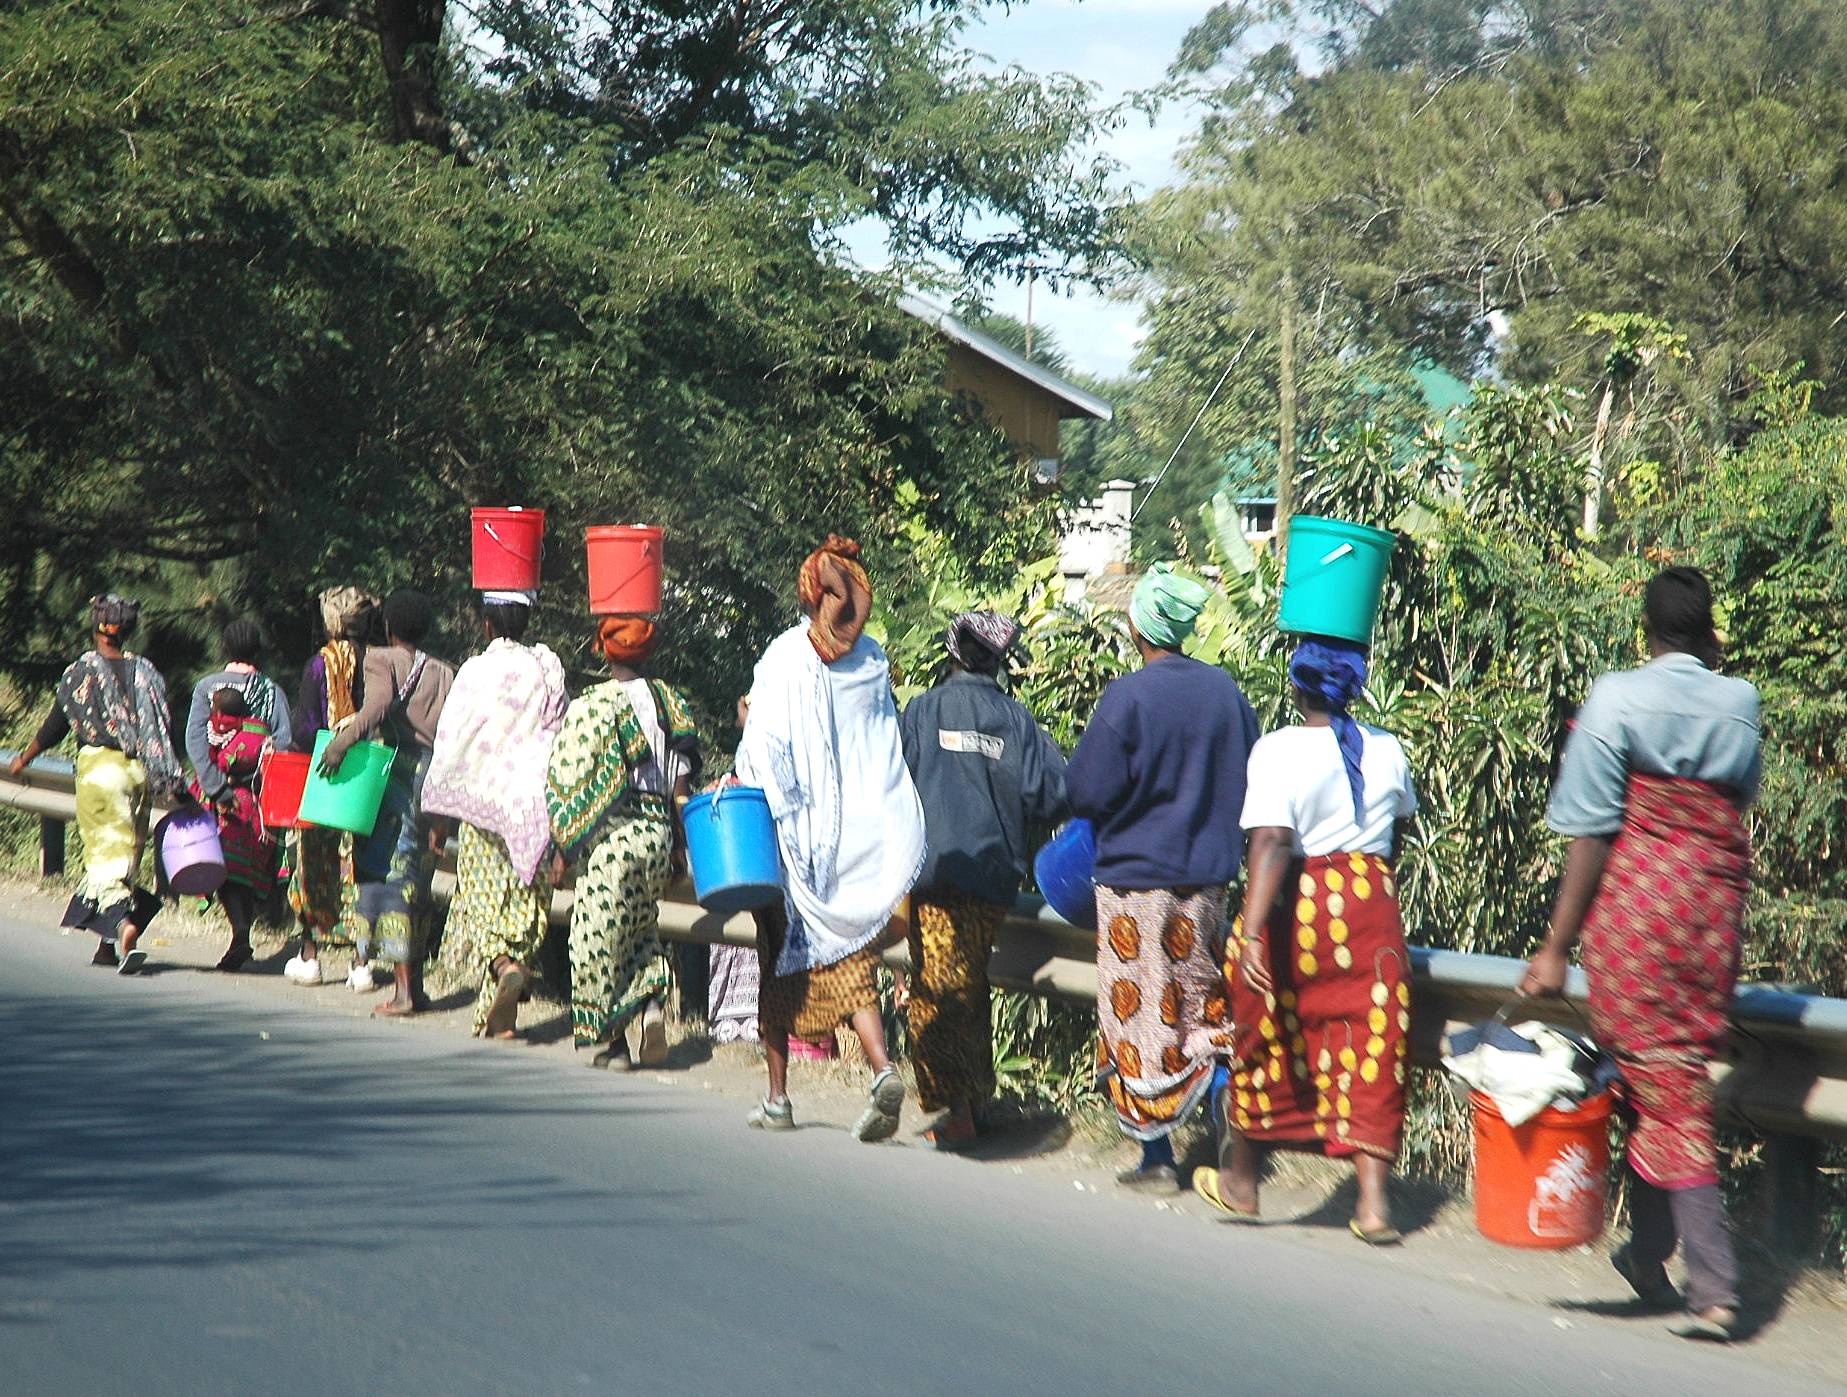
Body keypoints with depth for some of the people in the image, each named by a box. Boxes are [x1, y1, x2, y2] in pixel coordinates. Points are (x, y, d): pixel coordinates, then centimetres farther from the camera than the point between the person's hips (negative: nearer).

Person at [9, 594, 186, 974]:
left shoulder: (79, 671, -1)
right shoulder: (146, 673, 7)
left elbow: (55, 726, 5)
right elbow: (164, 733, 6)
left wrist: (24, 758, 21)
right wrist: (176, 785, 12)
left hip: (99, 767, -3)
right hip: (139, 772, 3)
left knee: (107, 853, -7)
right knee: (128, 856, 11)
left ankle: (122, 924, -32)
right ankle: (106, 947, 17)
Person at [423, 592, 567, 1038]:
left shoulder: (476, 671, -5)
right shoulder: (548, 672, 4)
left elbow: (451, 742, -4)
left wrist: (439, 808, 5)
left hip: (485, 802, -3)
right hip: (536, 808, 3)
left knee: (484, 900, 4)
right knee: (525, 903, 7)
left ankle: (503, 966, -23)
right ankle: (500, 1016, 6)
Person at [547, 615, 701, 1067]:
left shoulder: (589, 707, -7)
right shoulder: (671, 702, 5)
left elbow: (565, 782, -7)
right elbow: (683, 782, 5)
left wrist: (564, 846, 1)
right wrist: (677, 844, 13)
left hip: (610, 834, -5)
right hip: (659, 834, 5)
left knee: (599, 937, 5)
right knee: (641, 928, 21)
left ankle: (610, 1042, 9)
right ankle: (651, 1001, -3)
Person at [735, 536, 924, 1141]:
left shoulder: (785, 657, -8)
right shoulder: (873, 660, 3)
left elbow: (764, 746, -10)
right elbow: (888, 745, 8)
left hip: (795, 834, -3)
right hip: (861, 834, 3)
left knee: (781, 963, 10)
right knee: (851, 961, 6)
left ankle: (777, 1097, 14)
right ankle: (882, 1068, -18)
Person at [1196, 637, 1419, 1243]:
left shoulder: (1278, 750, -11)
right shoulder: (1387, 751, 4)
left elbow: (1271, 844, -22)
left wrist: (1252, 930, -29)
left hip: (1297, 905, -3)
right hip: (1372, 904, 3)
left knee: (1265, 1039, 14)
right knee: (1372, 1047, 5)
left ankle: (1239, 1181, 29)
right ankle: (1373, 1200, -4)